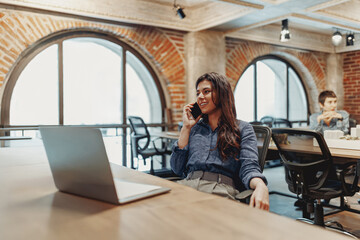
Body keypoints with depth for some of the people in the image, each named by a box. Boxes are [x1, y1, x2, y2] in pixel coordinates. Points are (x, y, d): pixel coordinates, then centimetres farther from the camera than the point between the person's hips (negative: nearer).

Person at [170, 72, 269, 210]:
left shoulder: (243, 129, 14)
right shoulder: (194, 128, 24)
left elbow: (249, 167, -2)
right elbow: (177, 169, 14)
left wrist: (261, 186, -27)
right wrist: (186, 128, 14)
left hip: (221, 188, -3)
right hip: (188, 184, 3)